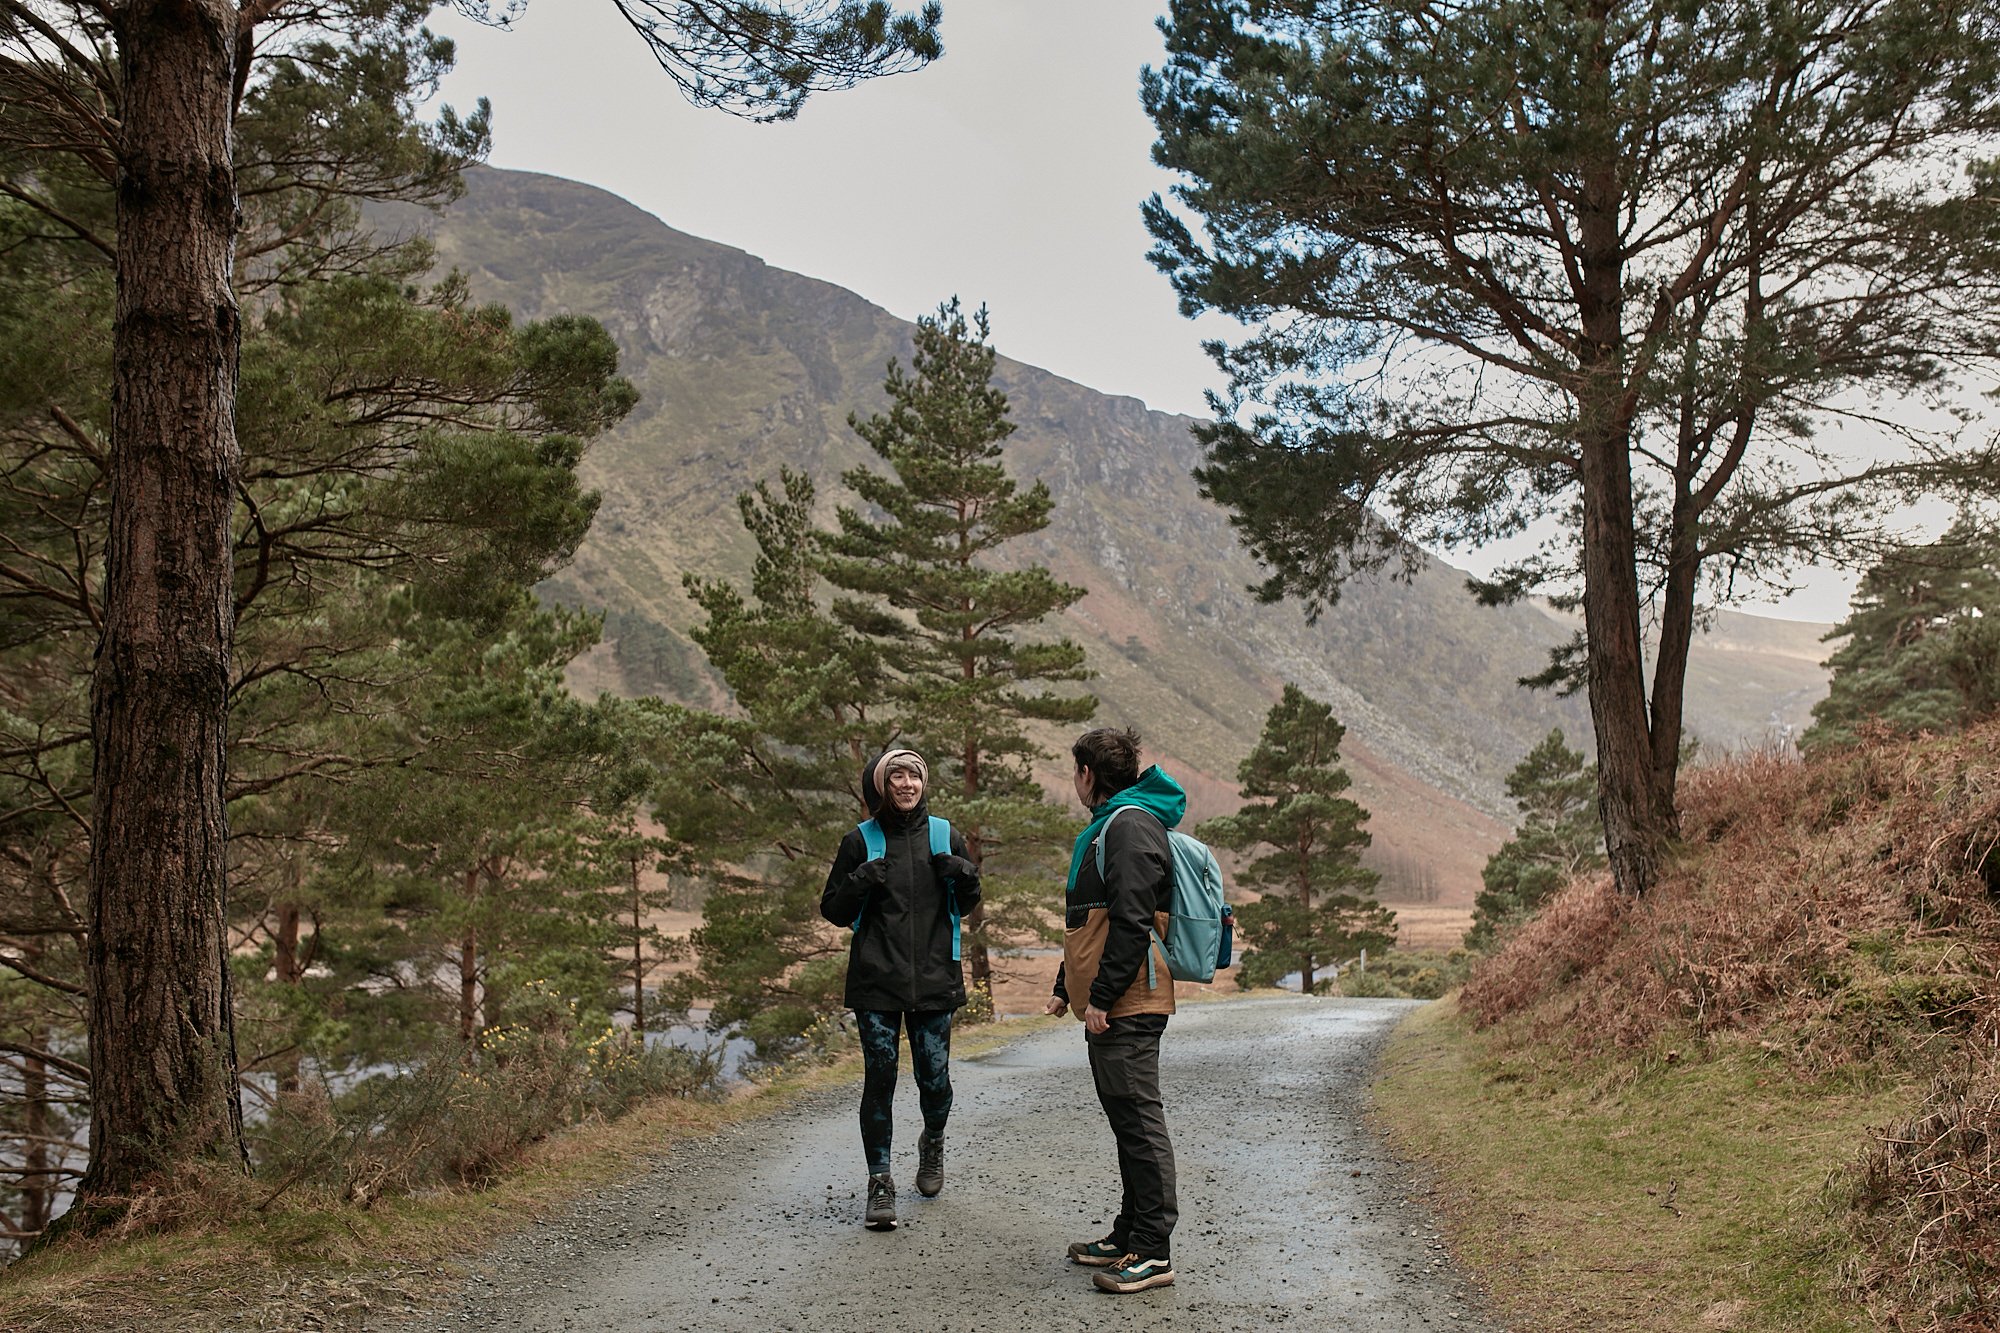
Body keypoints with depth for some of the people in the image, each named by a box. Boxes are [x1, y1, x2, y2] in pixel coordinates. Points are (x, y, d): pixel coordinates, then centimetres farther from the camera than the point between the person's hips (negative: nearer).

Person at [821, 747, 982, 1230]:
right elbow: (833, 910, 5)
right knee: (879, 1080, -2)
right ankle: (880, 1182, 8)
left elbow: (966, 906, 15)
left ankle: (933, 1142, 34)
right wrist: (859, 883, -14)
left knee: (935, 1079, 3)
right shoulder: (860, 841, 1)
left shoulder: (945, 837, 6)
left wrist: (965, 878, -7)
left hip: (934, 979, 1)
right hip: (876, 982, -1)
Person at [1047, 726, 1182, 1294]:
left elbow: (1132, 923, -21)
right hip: (1107, 1006, 11)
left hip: (1128, 1005, -11)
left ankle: (1153, 1252, -4)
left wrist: (1101, 998, -21)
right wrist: (1065, 988, 24)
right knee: (1126, 1119, 15)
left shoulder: (1129, 825, -13)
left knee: (1139, 1119, -7)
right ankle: (1129, 1235, 23)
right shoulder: (1103, 827, 21)